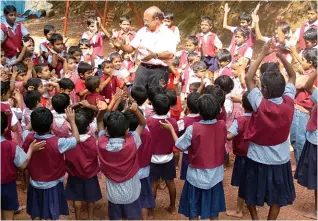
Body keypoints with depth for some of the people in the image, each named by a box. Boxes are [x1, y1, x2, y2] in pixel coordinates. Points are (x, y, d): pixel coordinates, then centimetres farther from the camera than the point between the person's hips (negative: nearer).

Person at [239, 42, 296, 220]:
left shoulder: (260, 105, -26)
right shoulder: (289, 102, -17)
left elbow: (248, 78, -19)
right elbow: (293, 76, -2)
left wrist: (263, 54, -17)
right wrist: (281, 56, -12)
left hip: (258, 159, -3)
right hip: (280, 159, 3)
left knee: (252, 193, 21)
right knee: (277, 195, 21)